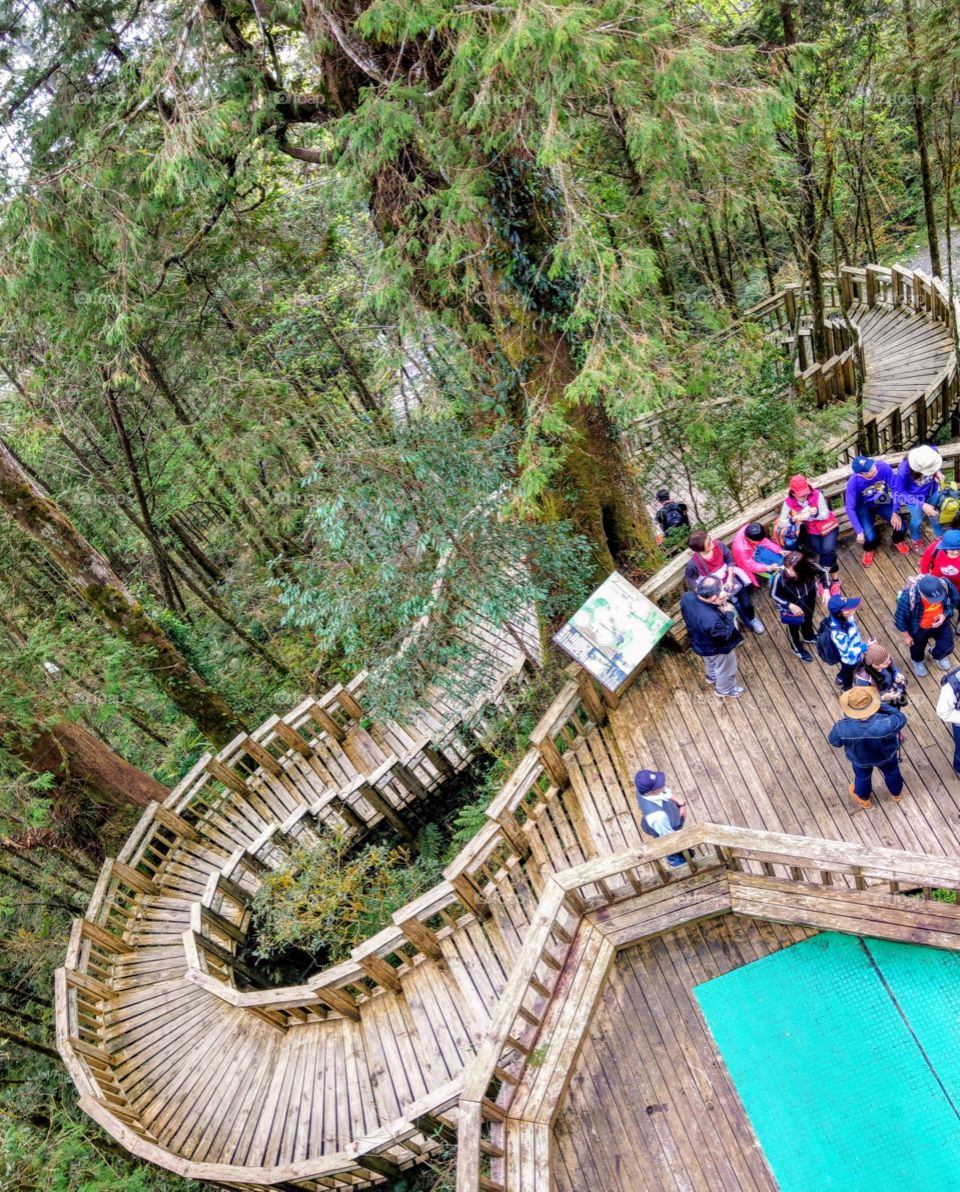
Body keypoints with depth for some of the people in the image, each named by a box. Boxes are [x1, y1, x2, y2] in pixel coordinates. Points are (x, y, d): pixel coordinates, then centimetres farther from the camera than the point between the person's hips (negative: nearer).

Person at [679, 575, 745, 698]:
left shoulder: (687, 597, -29)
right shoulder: (711, 619, -47)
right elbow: (726, 634, -28)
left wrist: (719, 604, -14)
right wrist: (729, 614, -18)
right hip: (717, 648, -6)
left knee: (710, 661, 38)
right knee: (725, 669, 27)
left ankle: (712, 676, 68)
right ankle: (725, 689, 56)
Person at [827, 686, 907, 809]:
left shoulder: (843, 727, -41)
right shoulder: (885, 724, -44)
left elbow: (835, 742, -17)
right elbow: (901, 719, -20)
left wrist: (847, 718, -9)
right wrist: (882, 705, -17)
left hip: (860, 759, 0)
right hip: (887, 755, 0)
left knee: (862, 777, 34)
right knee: (891, 772, 35)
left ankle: (864, 799, 64)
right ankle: (896, 794, 65)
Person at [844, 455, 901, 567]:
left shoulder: (884, 468, -30)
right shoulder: (853, 482, -32)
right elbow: (850, 508, -24)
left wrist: (895, 512, -21)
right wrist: (859, 531, -27)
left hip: (883, 502, 2)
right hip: (864, 506, -2)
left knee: (900, 528, -15)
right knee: (870, 537, -21)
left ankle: (898, 540, 25)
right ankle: (869, 550, 19)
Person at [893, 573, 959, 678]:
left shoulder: (945, 584, -35)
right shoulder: (908, 598, -44)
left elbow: (955, 599, -9)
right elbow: (899, 617, -23)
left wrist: (945, 614, -22)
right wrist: (906, 636, -8)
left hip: (940, 623, 2)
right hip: (918, 629, -2)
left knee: (947, 647, 22)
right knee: (918, 647, 28)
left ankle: (937, 656, 60)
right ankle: (917, 661, 65)